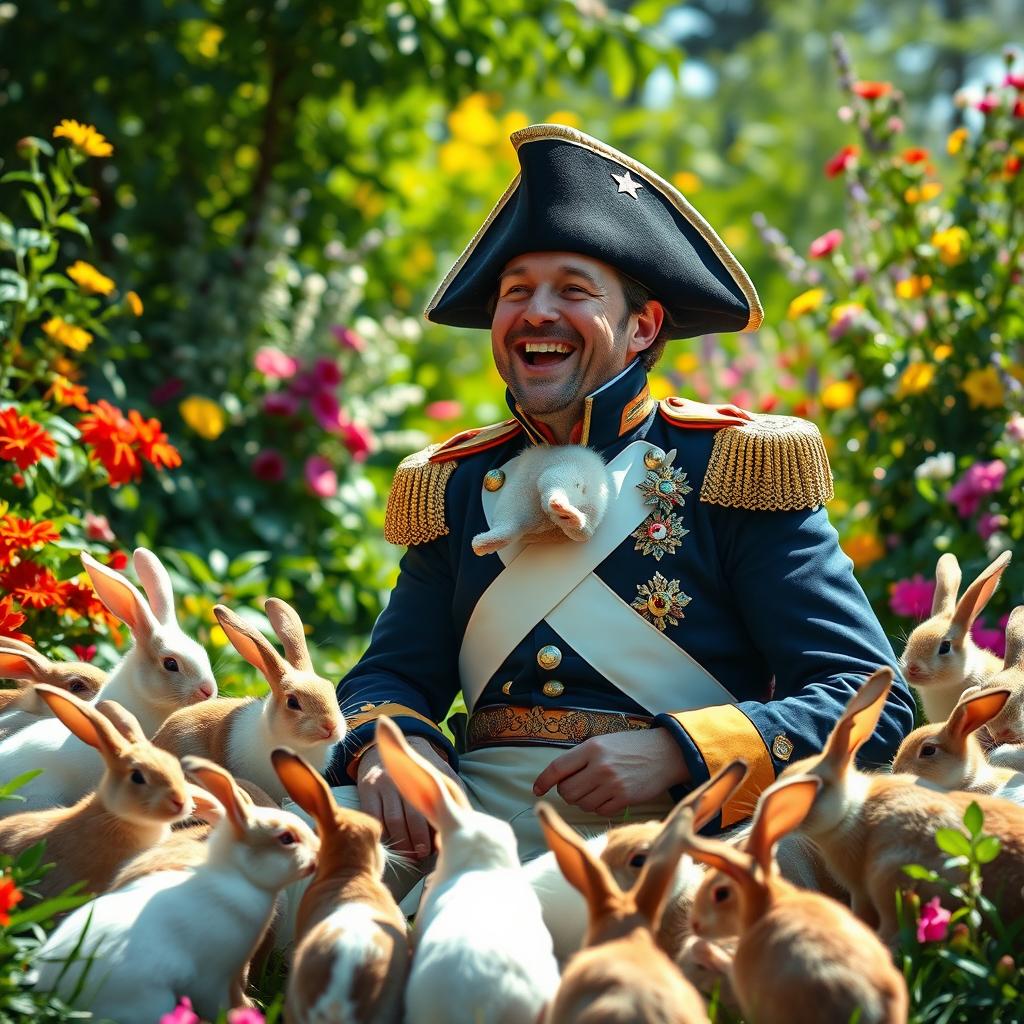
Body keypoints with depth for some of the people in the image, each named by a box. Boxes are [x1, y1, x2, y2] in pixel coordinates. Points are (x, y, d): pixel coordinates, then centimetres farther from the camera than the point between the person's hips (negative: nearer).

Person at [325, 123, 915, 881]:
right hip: (477, 841, 5)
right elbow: (392, 675, 17)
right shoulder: (458, 485, 18)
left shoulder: (729, 469, 4)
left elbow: (873, 702, -2)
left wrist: (676, 753, -18)